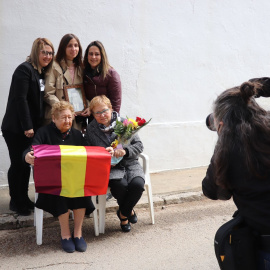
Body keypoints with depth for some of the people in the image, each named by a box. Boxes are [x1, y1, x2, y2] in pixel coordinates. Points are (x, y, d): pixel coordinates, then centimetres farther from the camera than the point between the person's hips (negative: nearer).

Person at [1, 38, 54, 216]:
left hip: (31, 127, 8)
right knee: (18, 164, 1)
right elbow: (20, 99, -20)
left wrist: (34, 126, 6)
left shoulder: (43, 73, 11)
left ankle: (24, 199, 26)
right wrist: (27, 126, -20)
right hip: (16, 128, -8)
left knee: (27, 163, 14)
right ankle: (16, 202, 15)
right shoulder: (25, 70, -14)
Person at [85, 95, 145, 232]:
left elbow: (139, 145, 1)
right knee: (120, 185, -32)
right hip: (110, 167, -1)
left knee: (138, 184, -28)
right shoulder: (91, 129, 5)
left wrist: (125, 151, -20)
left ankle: (123, 213, 2)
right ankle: (129, 210, 4)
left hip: (130, 164, 1)